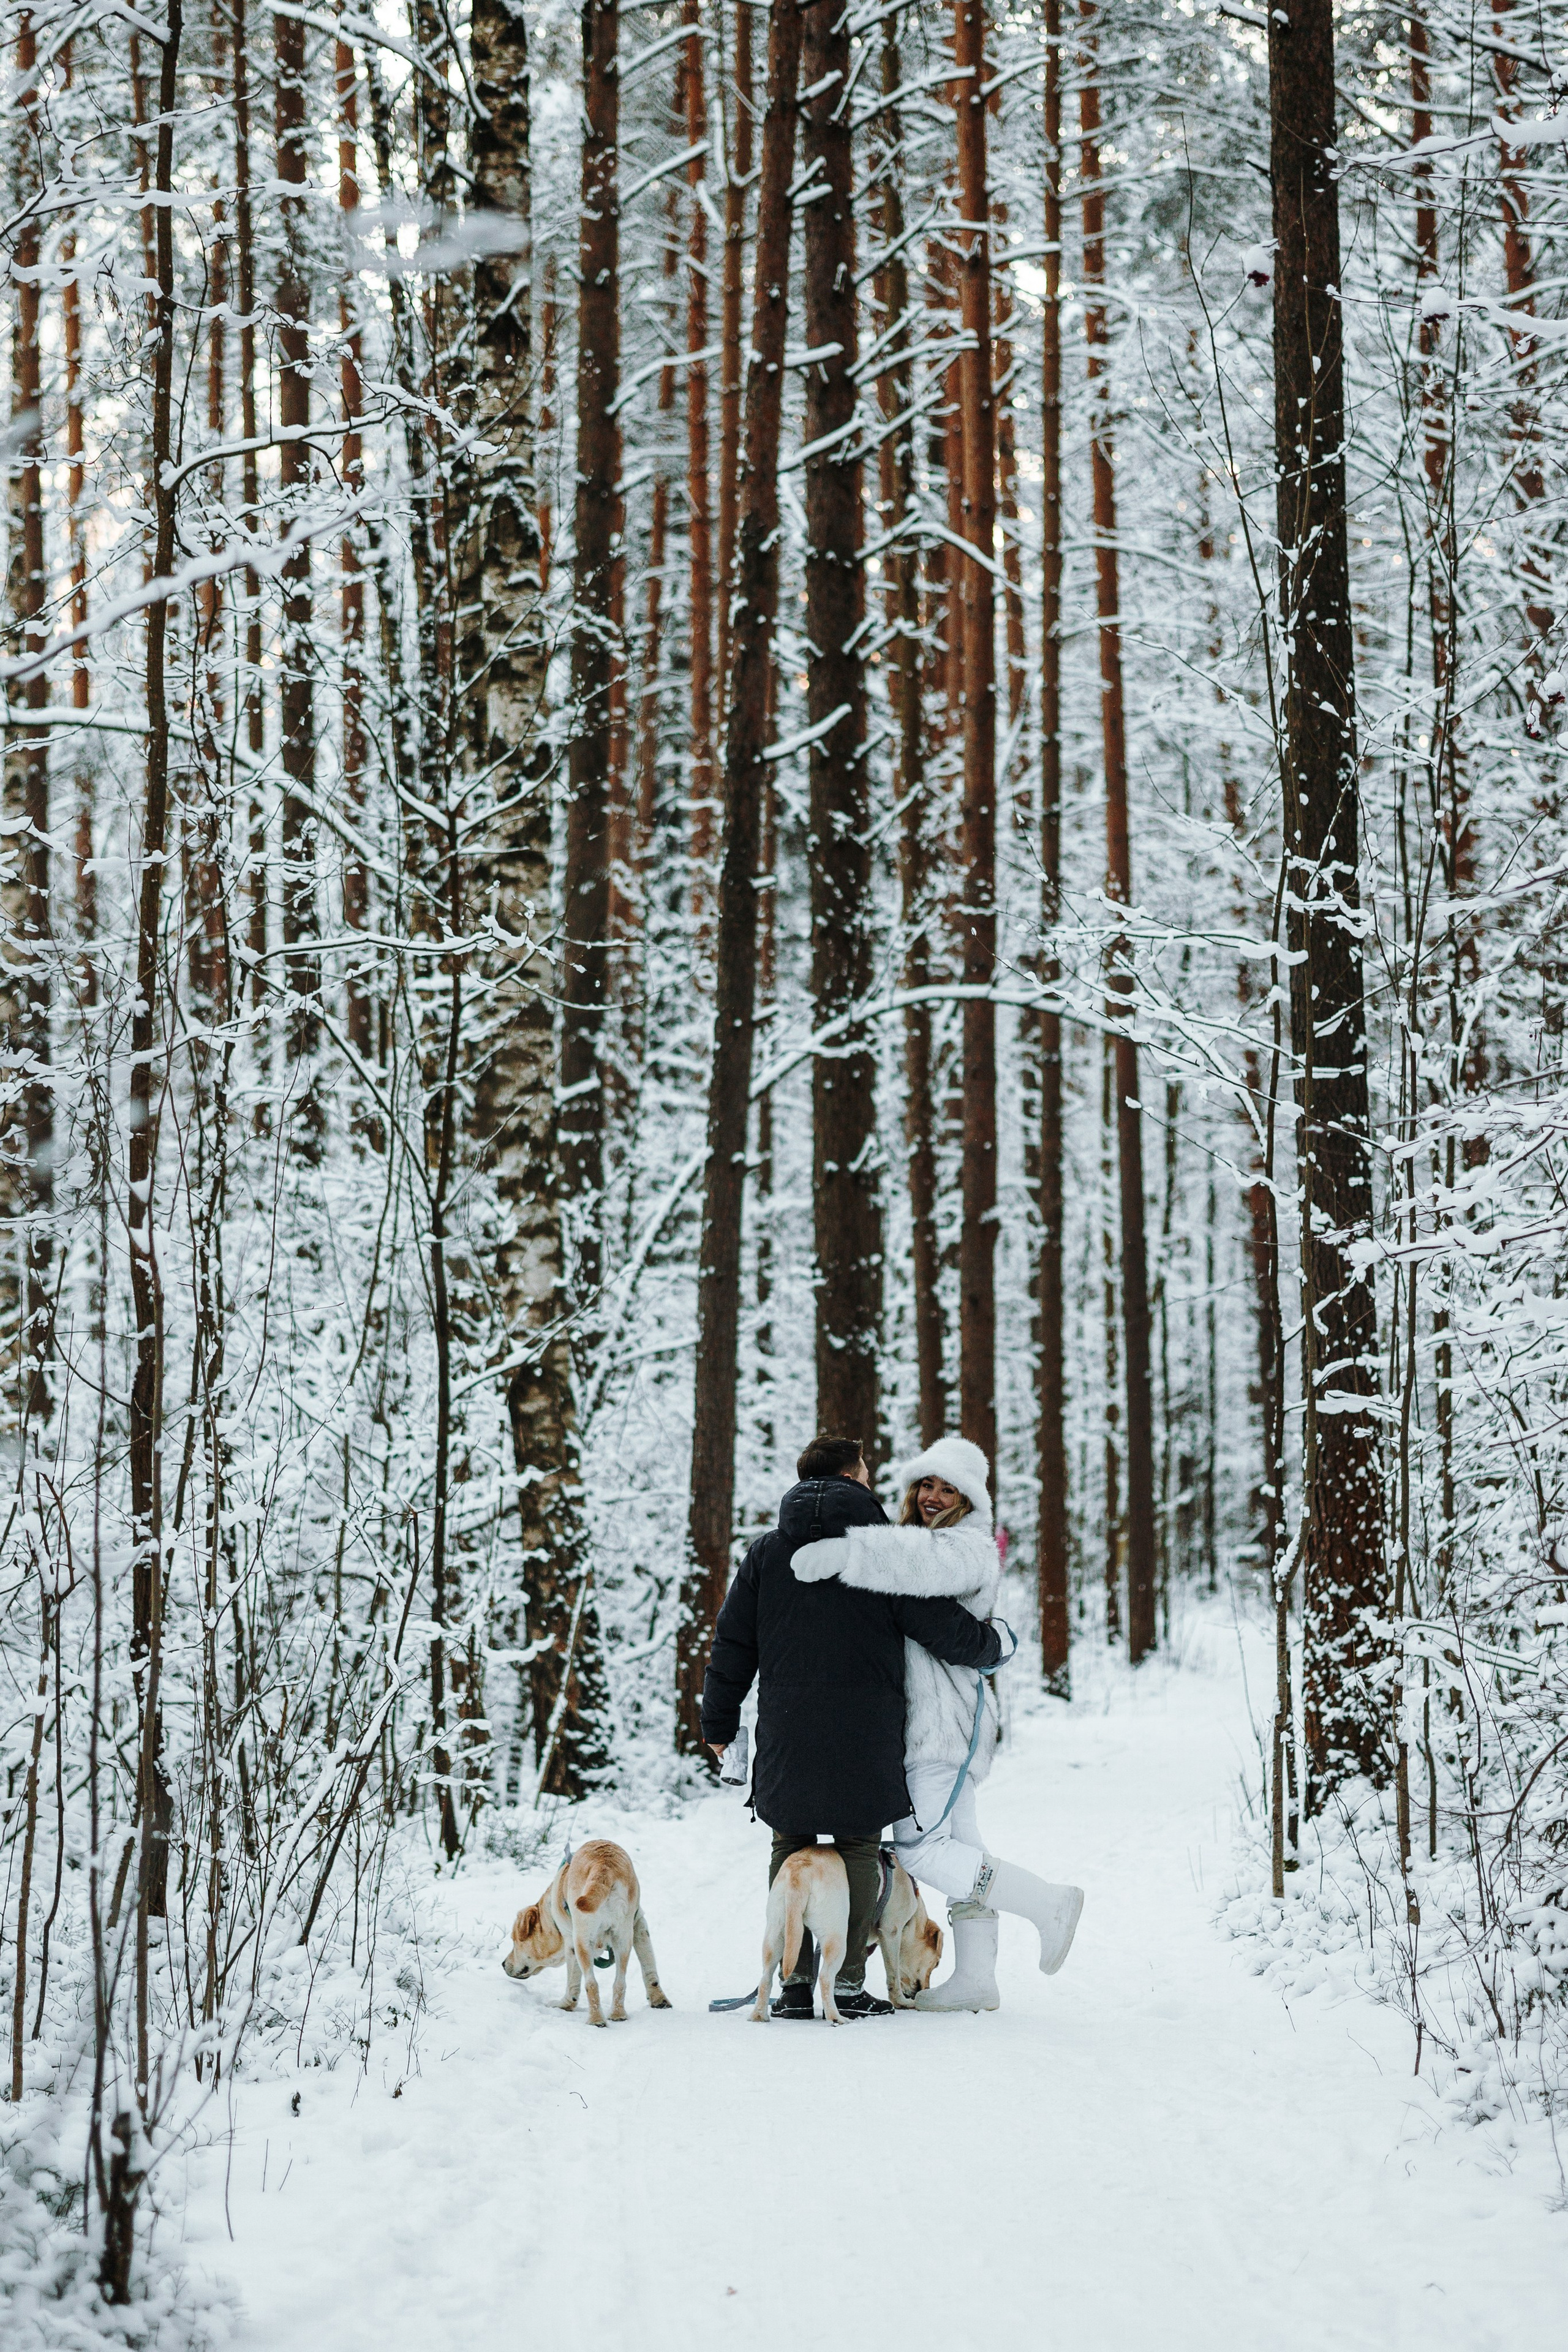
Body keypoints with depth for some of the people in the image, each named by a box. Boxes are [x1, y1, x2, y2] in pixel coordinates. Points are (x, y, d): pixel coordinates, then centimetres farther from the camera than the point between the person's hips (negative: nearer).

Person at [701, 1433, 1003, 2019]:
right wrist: (992, 1645, 16)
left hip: (786, 1738, 3)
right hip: (864, 1741, -3)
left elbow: (733, 1643, 9)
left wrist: (720, 1723, 18)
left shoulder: (767, 1552, 6)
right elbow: (941, 1625, -4)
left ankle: (795, 1981, 6)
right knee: (858, 1850, 5)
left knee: (791, 1849, 9)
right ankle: (848, 1982, 2)